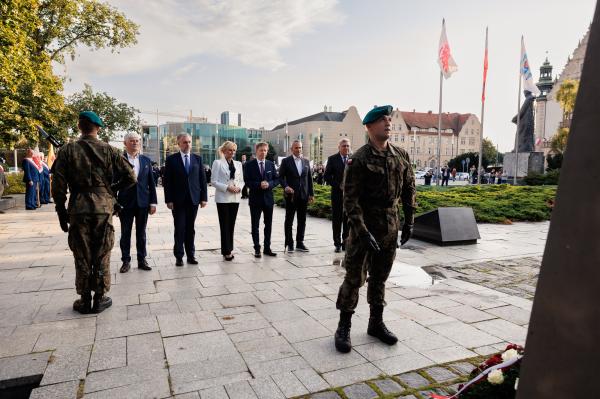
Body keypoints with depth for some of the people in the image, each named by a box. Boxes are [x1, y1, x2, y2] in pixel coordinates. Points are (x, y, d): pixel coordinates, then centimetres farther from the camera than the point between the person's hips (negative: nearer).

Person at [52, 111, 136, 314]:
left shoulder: (68, 150, -1)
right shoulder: (109, 150, 0)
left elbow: (58, 185, -3)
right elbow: (130, 177, -2)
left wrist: (61, 212, 5)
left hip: (78, 210, 0)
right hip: (104, 208, 0)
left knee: (82, 256, 10)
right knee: (102, 255, 9)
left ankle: (85, 300, 18)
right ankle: (99, 298, 16)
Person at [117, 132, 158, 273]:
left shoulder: (146, 160, 7)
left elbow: (151, 182, 6)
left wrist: (153, 202, 1)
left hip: (143, 202, 2)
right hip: (125, 202, -2)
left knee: (141, 233, 10)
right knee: (125, 234, 7)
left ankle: (142, 260, 19)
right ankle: (126, 261, 18)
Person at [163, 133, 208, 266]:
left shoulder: (197, 158, 8)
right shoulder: (171, 159, 1)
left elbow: (202, 179, 7)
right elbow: (167, 181, -2)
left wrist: (204, 197, 2)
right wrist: (168, 200, -8)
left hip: (194, 199, 2)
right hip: (178, 200, -2)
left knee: (190, 229, 9)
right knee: (179, 229, 2)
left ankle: (191, 255, 16)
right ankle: (179, 256, 12)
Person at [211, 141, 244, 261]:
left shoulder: (238, 164, 13)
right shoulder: (218, 163, -1)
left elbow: (241, 180, 15)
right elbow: (213, 181, -6)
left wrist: (239, 187, -6)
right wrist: (227, 187, -16)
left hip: (235, 198, 4)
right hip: (223, 198, -4)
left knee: (231, 224, 8)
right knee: (225, 225, -2)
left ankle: (229, 249, 17)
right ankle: (226, 251, 4)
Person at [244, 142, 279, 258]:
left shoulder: (271, 164, 7)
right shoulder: (250, 165, -3)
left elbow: (276, 179, 5)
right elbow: (247, 181, -8)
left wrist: (269, 184, -14)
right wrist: (259, 184, -20)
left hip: (268, 198, 3)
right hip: (255, 198, -3)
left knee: (268, 224, 9)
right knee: (255, 225, 4)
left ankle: (267, 248, 20)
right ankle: (257, 249, 13)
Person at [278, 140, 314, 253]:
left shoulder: (306, 161, 11)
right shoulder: (286, 161, 0)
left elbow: (309, 178, 12)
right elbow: (281, 176, -3)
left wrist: (311, 193, 8)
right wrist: (285, 186, -20)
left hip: (304, 195, 4)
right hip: (291, 195, -4)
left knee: (302, 220, 8)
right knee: (289, 220, 4)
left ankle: (300, 243, 18)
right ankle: (289, 244, 12)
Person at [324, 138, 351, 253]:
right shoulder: (332, 159, 1)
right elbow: (326, 176, -2)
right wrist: (338, 185, -11)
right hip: (337, 193, -1)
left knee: (348, 219, 6)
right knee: (337, 219, 5)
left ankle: (346, 242, 17)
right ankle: (337, 243, 14)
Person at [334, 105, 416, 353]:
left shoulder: (401, 156, 6)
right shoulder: (359, 159, -11)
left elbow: (409, 189, 13)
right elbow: (350, 198, -15)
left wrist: (409, 221, 8)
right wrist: (362, 230, -21)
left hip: (391, 225, 5)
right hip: (365, 223, -5)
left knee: (380, 277, 15)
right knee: (355, 277, 1)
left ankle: (376, 323, 29)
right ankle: (343, 328, 14)